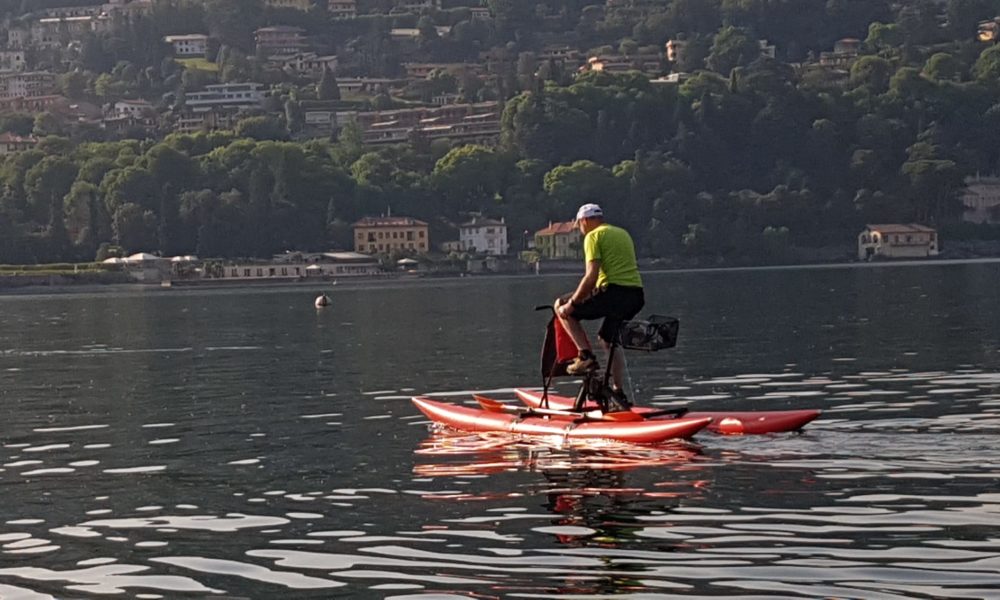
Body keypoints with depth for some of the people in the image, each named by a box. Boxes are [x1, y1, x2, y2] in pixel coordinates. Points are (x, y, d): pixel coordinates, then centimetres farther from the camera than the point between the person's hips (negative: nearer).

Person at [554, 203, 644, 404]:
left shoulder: (593, 236, -2)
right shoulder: (623, 233, 23)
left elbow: (591, 276, -13)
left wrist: (571, 303, -8)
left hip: (614, 293, -8)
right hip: (637, 295, 8)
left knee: (562, 307, 7)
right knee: (609, 339, 27)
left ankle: (586, 355, -5)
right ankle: (618, 391, 23)